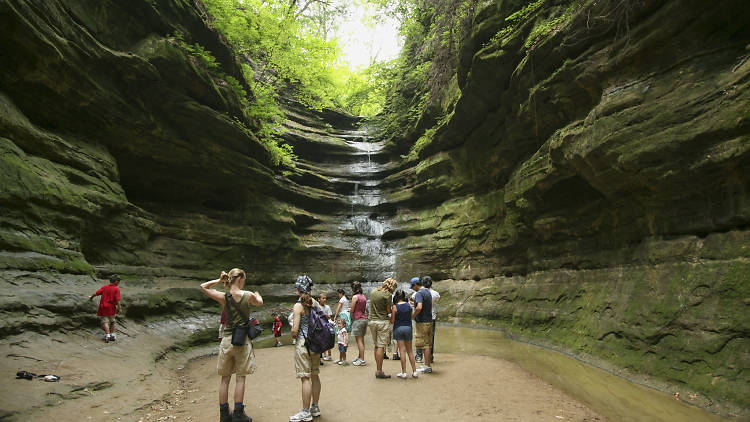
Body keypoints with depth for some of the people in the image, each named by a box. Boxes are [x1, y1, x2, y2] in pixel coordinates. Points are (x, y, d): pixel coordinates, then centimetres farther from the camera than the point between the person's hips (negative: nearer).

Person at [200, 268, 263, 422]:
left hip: (227, 340, 2)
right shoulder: (248, 296, -9)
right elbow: (259, 303, 15)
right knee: (240, 378, 6)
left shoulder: (223, 297, -5)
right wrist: (257, 294, 34)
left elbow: (203, 286, 11)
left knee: (225, 378, 13)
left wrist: (219, 280, 5)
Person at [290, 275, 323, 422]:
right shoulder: (315, 303, 6)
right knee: (315, 375, 15)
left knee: (305, 378, 0)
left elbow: (295, 330, -16)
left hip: (303, 343, -7)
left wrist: (293, 335, 7)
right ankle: (315, 408, 26)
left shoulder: (298, 306, -12)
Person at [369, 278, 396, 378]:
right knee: (381, 346, -3)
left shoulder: (373, 292, 9)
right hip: (382, 322, -7)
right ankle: (379, 371, -1)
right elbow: (389, 311, -10)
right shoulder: (387, 295, -12)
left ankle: (377, 369, 18)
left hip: (372, 320, 7)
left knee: (376, 346, 14)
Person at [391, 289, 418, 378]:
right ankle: (414, 371, 13)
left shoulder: (395, 307, -9)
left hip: (398, 328, -3)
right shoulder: (409, 305, 0)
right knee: (409, 351, 12)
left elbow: (392, 321, -7)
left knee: (402, 350, 0)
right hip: (408, 327, 3)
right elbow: (411, 317, 8)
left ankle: (404, 372, 2)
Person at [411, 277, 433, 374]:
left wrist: (413, 316, -14)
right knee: (427, 344, 14)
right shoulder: (428, 292, 13)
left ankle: (427, 367, 2)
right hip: (429, 321, 9)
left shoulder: (419, 294, -16)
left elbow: (419, 308, -29)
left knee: (424, 345, -3)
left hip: (422, 322, -9)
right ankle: (427, 365, 21)